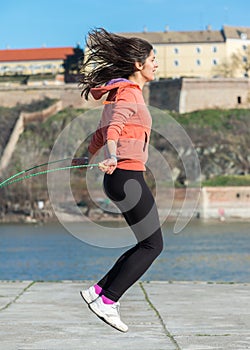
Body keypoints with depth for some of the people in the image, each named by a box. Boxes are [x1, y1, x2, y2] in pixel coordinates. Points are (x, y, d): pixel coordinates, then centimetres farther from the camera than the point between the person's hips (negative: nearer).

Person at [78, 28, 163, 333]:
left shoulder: (125, 92, 19)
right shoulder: (128, 93, -11)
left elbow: (101, 132, 30)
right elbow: (113, 128, -29)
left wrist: (89, 158, 45)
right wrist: (112, 157, -46)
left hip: (122, 178, 10)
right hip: (127, 175, -10)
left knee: (148, 244, 12)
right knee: (152, 244, -7)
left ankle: (99, 291, 10)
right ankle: (106, 300, -9)